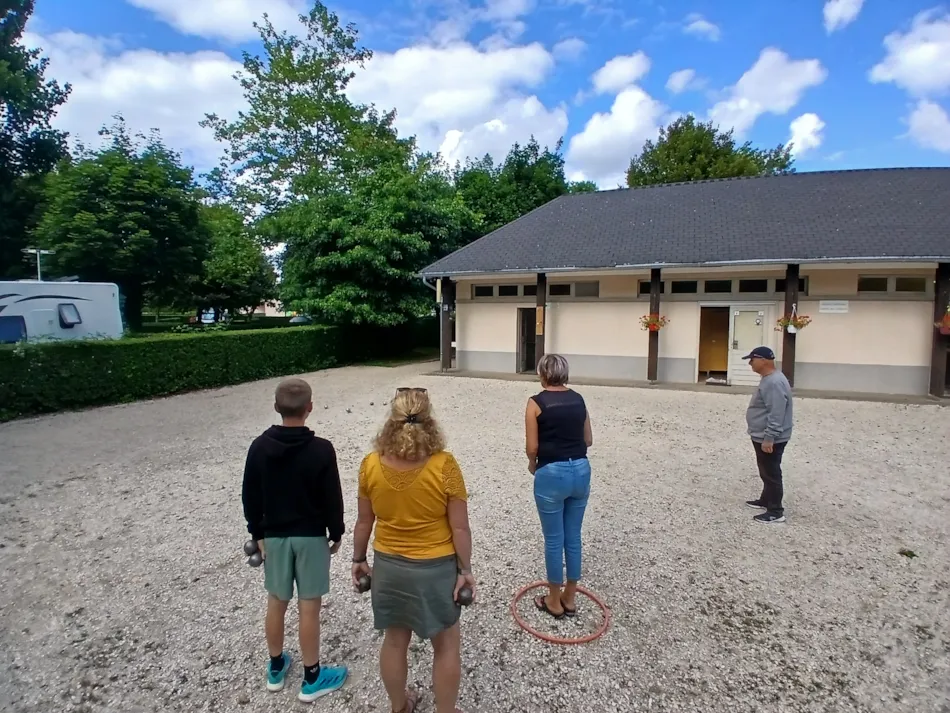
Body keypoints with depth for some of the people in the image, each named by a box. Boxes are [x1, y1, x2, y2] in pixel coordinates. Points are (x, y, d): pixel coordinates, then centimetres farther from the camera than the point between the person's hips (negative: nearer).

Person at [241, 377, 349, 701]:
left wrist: (257, 532, 13)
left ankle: (276, 667, 36)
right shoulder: (321, 450, -19)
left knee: (276, 603, 18)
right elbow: (332, 498, -12)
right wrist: (336, 533, 3)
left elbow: (250, 497, 1)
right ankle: (311, 679, 21)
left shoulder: (259, 447, -8)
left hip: (274, 536, 4)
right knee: (309, 608, 7)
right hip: (311, 536, -4)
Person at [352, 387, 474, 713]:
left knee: (395, 640, 23)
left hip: (388, 566, 4)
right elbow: (460, 527, -15)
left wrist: (358, 559, 12)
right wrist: (465, 569, -3)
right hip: (436, 568, -3)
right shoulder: (444, 465, -21)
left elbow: (364, 521, -2)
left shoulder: (370, 465, -12)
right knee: (446, 646, 17)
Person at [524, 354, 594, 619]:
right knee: (573, 537, 16)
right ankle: (570, 598, 30)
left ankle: (555, 602, 24)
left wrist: (533, 464, 9)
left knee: (554, 539, 9)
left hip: (552, 473, -5)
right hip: (581, 470, 5)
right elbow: (588, 440, 12)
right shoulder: (578, 399, 6)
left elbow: (532, 447, -10)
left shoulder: (536, 402, -10)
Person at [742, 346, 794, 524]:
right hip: (762, 437, 10)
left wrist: (768, 438, -26)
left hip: (771, 440, -10)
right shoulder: (768, 379, 10)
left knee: (771, 474, -1)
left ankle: (775, 512, 8)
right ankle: (765, 500, 35)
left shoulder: (774, 383, -24)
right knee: (766, 473, 21)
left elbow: (776, 416, -28)